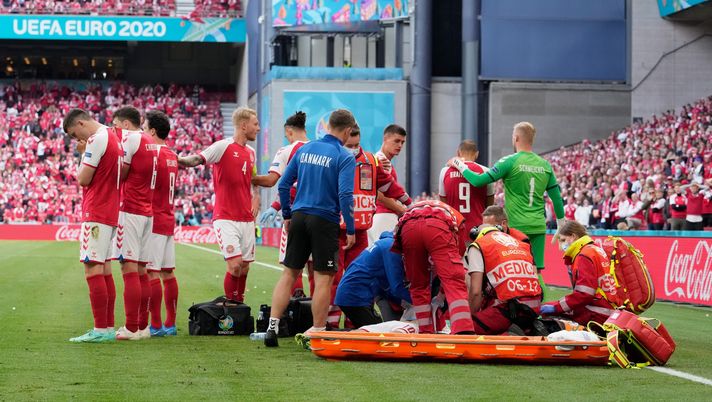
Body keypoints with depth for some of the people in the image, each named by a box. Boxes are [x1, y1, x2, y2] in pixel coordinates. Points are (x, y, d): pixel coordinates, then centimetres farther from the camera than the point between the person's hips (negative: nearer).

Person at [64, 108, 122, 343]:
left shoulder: (96, 139, -13)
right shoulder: (113, 136, 16)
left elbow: (83, 179, -13)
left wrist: (83, 155, 1)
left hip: (96, 213, -10)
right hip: (110, 211, 10)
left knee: (92, 268, -11)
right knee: (102, 269, 13)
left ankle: (101, 330, -15)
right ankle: (107, 328, 14)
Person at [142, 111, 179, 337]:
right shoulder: (172, 156, 14)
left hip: (153, 222, -9)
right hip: (168, 221, 9)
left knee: (151, 274, -8)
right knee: (167, 273, 10)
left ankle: (155, 325, -9)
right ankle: (170, 324, 13)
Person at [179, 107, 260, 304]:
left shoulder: (251, 152, 14)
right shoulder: (223, 147, -8)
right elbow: (198, 159, -21)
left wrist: (255, 198, 15)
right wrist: (179, 160, -40)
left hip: (246, 219, 7)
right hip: (225, 218, -7)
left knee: (244, 266, 7)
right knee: (234, 264, -15)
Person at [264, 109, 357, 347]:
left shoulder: (305, 149, 9)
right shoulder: (344, 157, -8)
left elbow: (283, 185, 10)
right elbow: (345, 195, -16)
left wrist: (287, 215, 19)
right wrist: (350, 230, -10)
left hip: (299, 218, 5)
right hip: (325, 221, -5)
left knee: (289, 274, 10)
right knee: (323, 278, 2)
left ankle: (272, 327, 6)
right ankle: (317, 332, 5)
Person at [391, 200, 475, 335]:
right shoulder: (457, 218, 41)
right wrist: (442, 294, 47)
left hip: (408, 228, 2)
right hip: (439, 228, -2)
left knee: (418, 285, 19)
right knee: (454, 283, -5)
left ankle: (426, 332, 19)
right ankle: (463, 332, -21)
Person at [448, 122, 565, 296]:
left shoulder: (510, 162, -7)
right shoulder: (545, 165, 8)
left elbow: (479, 181, -10)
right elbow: (556, 197, 13)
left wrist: (460, 166, 5)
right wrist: (561, 226, 24)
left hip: (516, 227, -4)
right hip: (538, 227, 4)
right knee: (535, 272, 6)